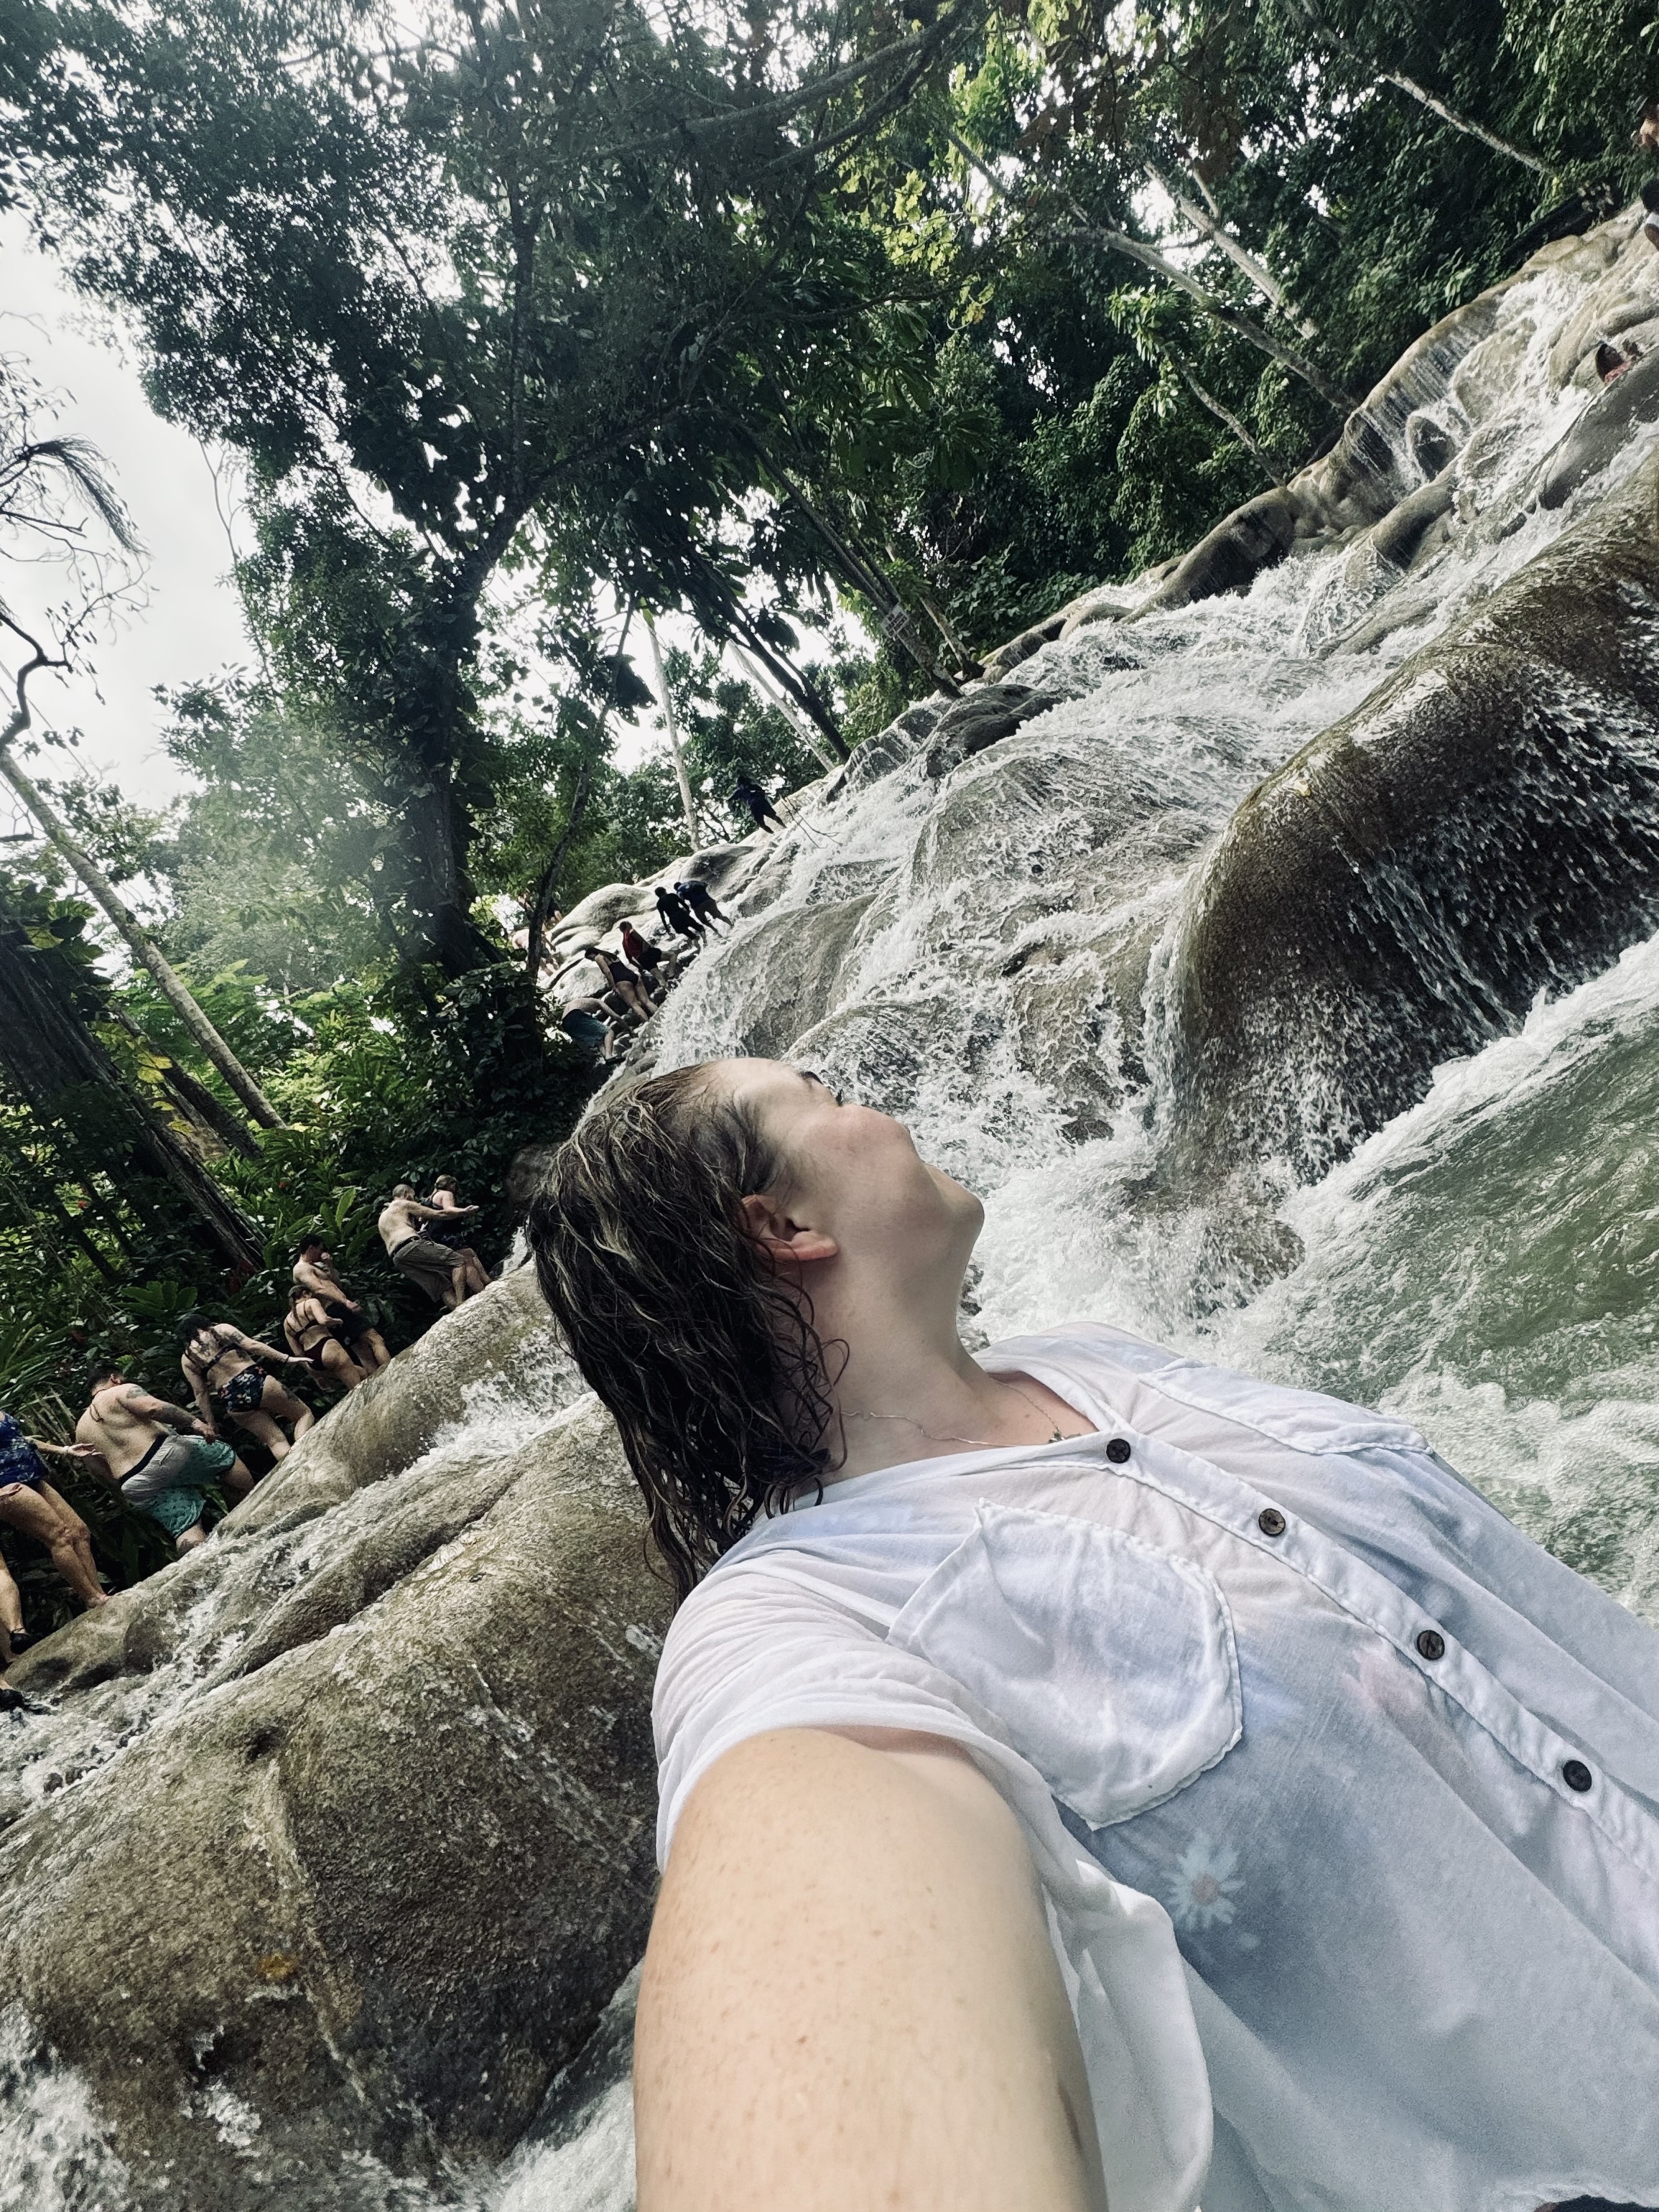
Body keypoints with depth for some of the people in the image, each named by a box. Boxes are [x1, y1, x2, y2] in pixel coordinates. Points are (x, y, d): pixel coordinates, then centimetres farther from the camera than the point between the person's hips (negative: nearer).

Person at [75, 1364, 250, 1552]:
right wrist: (194, 1422, -19)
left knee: (186, 1528, 4)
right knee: (226, 1457, 14)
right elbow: (153, 1407, -18)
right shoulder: (121, 1392, 3)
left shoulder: (81, 1431, 24)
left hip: (136, 1488, 6)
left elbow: (104, 1473, 24)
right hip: (164, 1455, -6)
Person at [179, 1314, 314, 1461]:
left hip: (233, 1402, 3)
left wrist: (210, 1423, 17)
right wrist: (287, 1358, -6)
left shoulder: (187, 1360, 15)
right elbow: (252, 1345, -3)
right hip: (255, 1383, -2)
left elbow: (200, 1393, 11)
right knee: (304, 1414, 10)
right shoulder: (221, 1329, 10)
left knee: (276, 1441, 10)